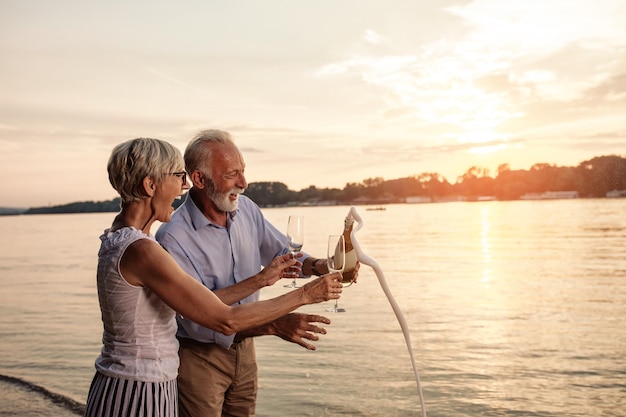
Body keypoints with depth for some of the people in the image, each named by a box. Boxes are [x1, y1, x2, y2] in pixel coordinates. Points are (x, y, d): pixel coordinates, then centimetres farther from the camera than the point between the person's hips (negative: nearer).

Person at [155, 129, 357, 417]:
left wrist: (318, 266, -16)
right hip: (200, 356, -6)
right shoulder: (173, 237, -25)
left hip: (243, 348, 6)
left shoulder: (246, 209, -5)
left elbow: (283, 253, 7)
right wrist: (274, 325, -37)